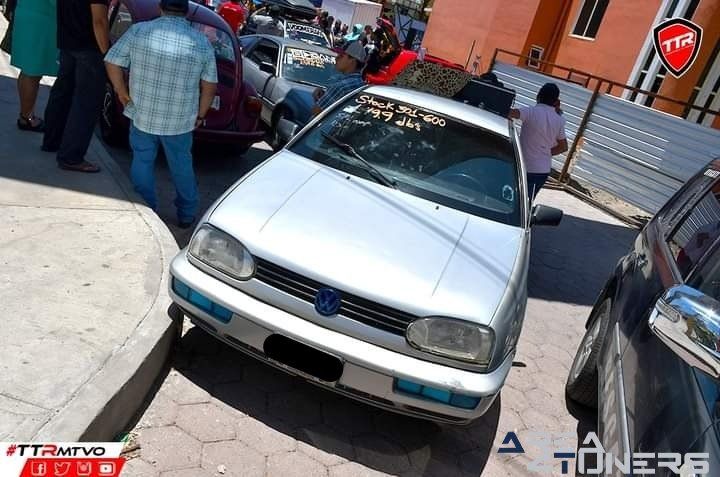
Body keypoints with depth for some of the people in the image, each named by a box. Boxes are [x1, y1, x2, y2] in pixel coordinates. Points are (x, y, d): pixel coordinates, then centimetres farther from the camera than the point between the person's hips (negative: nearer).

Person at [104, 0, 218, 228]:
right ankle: (187, 215, 27)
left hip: (142, 115, 0)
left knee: (142, 162, 16)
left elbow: (112, 62, -2)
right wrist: (200, 115, 9)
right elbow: (210, 86, -1)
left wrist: (123, 94, 10)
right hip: (180, 121, 1)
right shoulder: (202, 42, -4)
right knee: (182, 165, 16)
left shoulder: (138, 30, -4)